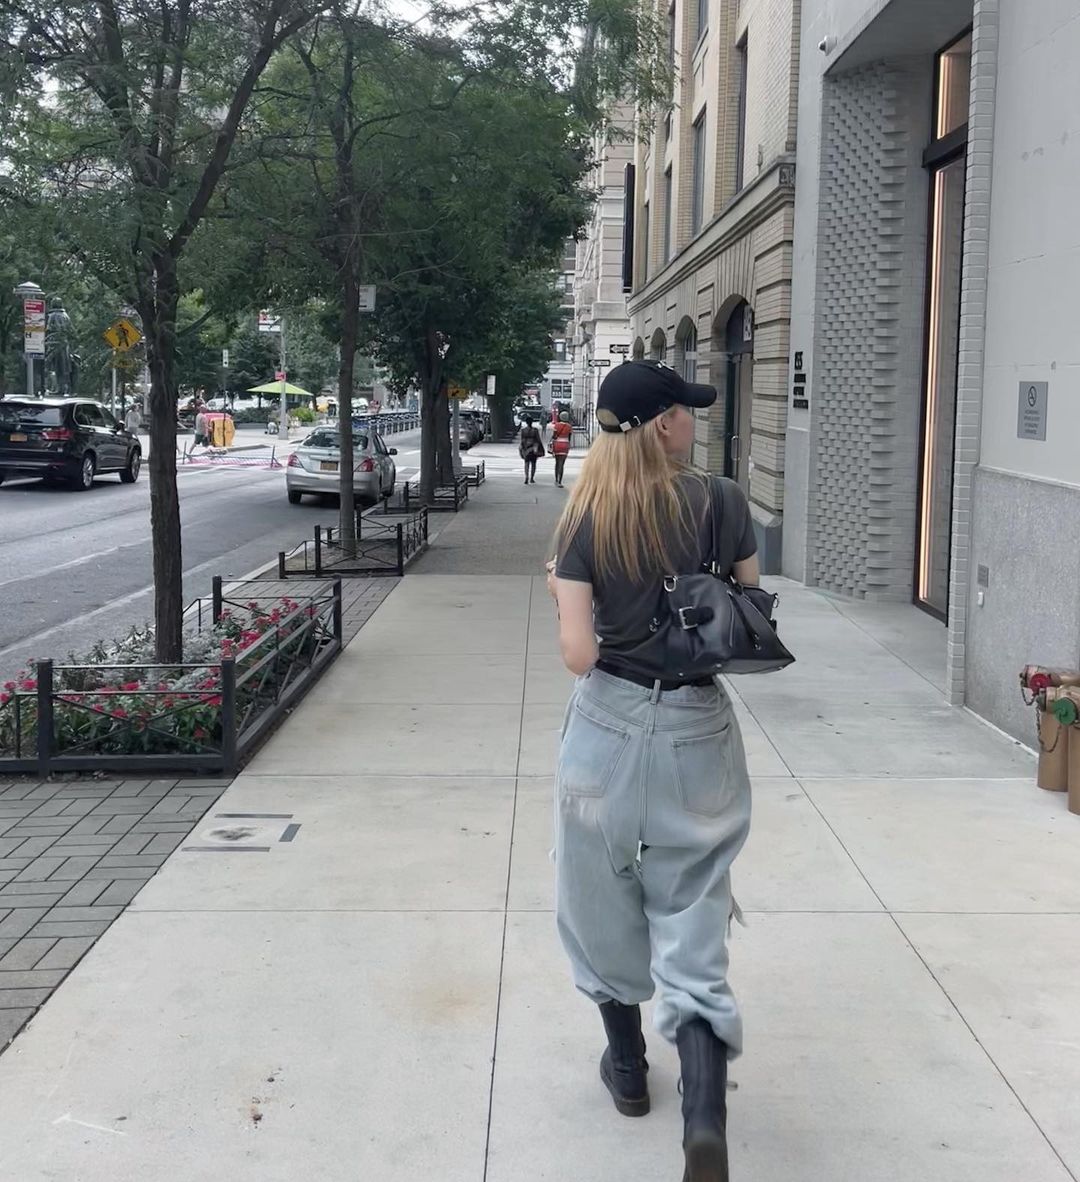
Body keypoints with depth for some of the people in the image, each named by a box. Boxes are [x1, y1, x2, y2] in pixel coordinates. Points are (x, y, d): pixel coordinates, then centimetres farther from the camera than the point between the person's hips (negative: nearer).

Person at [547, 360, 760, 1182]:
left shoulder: (587, 521, -6)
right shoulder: (721, 504, -6)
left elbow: (579, 653, -11)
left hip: (610, 725, 0)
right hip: (698, 730, 0)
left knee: (607, 902, 20)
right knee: (692, 924, 5)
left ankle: (627, 1066, 36)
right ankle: (706, 1115, -10)